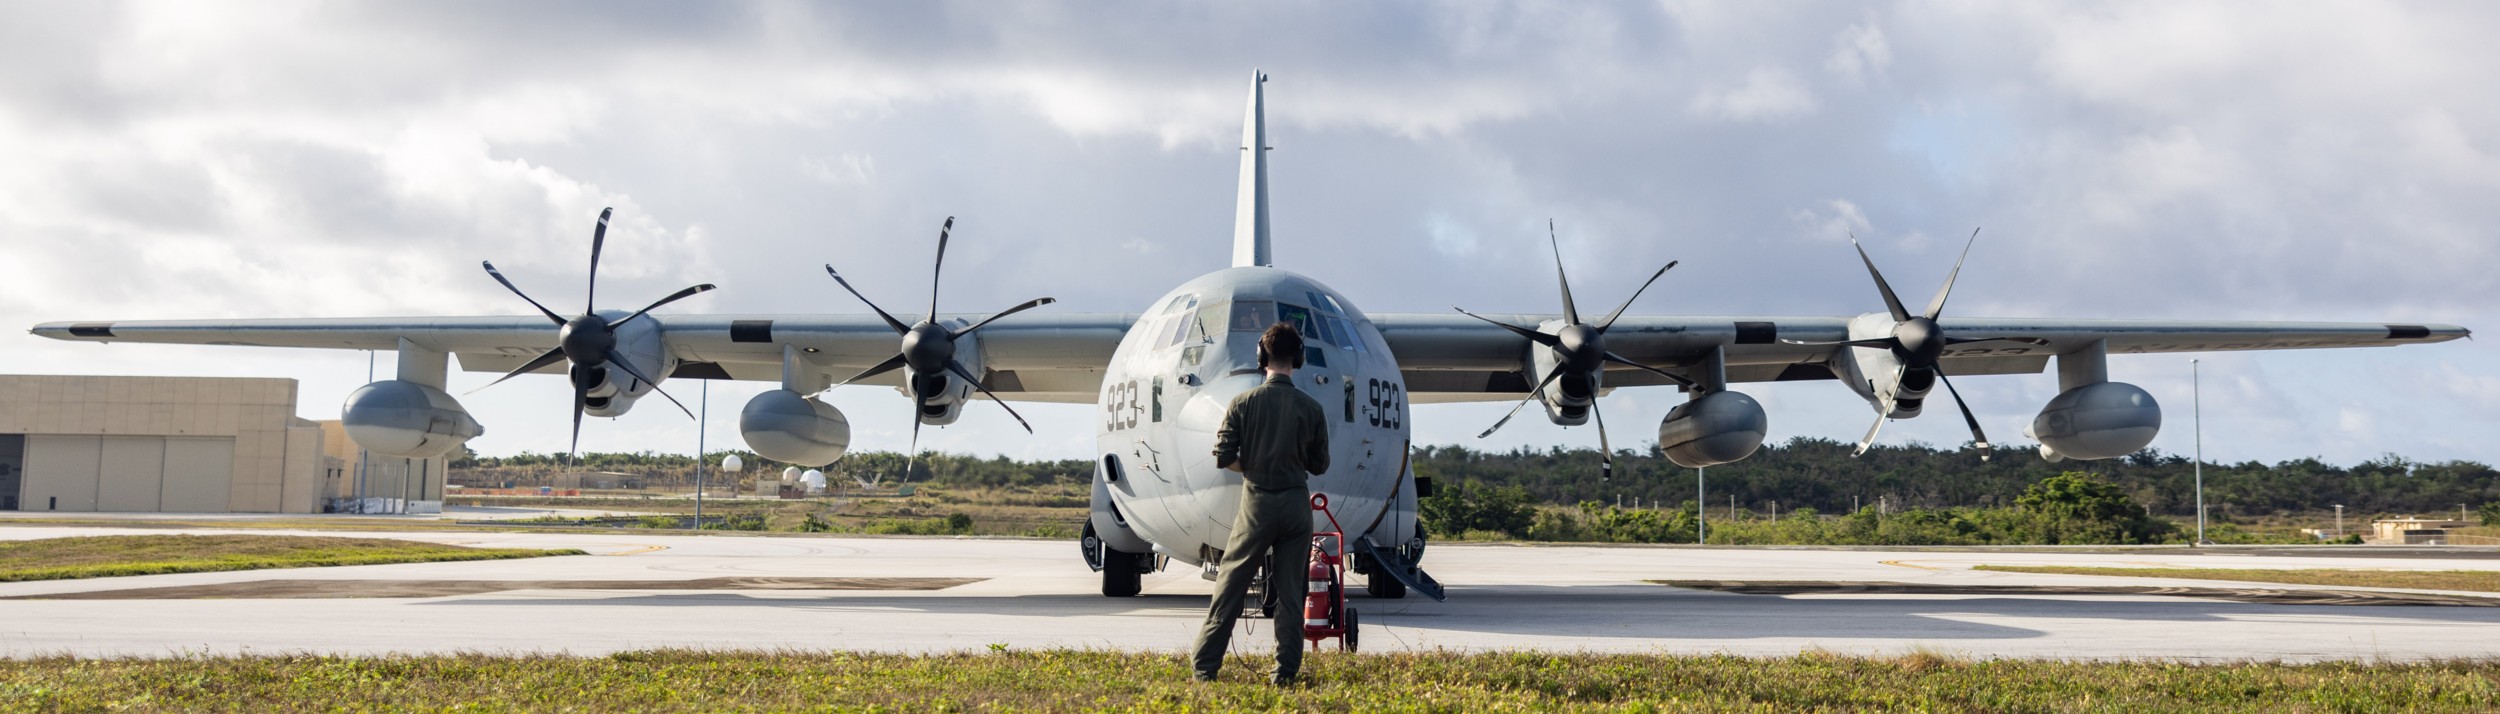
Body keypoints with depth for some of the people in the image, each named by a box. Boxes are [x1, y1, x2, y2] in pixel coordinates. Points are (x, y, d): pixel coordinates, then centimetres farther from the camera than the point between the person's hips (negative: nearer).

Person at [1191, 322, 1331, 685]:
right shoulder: (1311, 407, -2)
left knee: (1230, 587, 5)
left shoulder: (1243, 403, -6)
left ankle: (1204, 666, 5)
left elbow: (1224, 458, -7)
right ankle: (1286, 672, 7)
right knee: (1291, 592, 7)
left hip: (1257, 503, -1)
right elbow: (1319, 466, 4)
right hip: (1297, 503, 1)